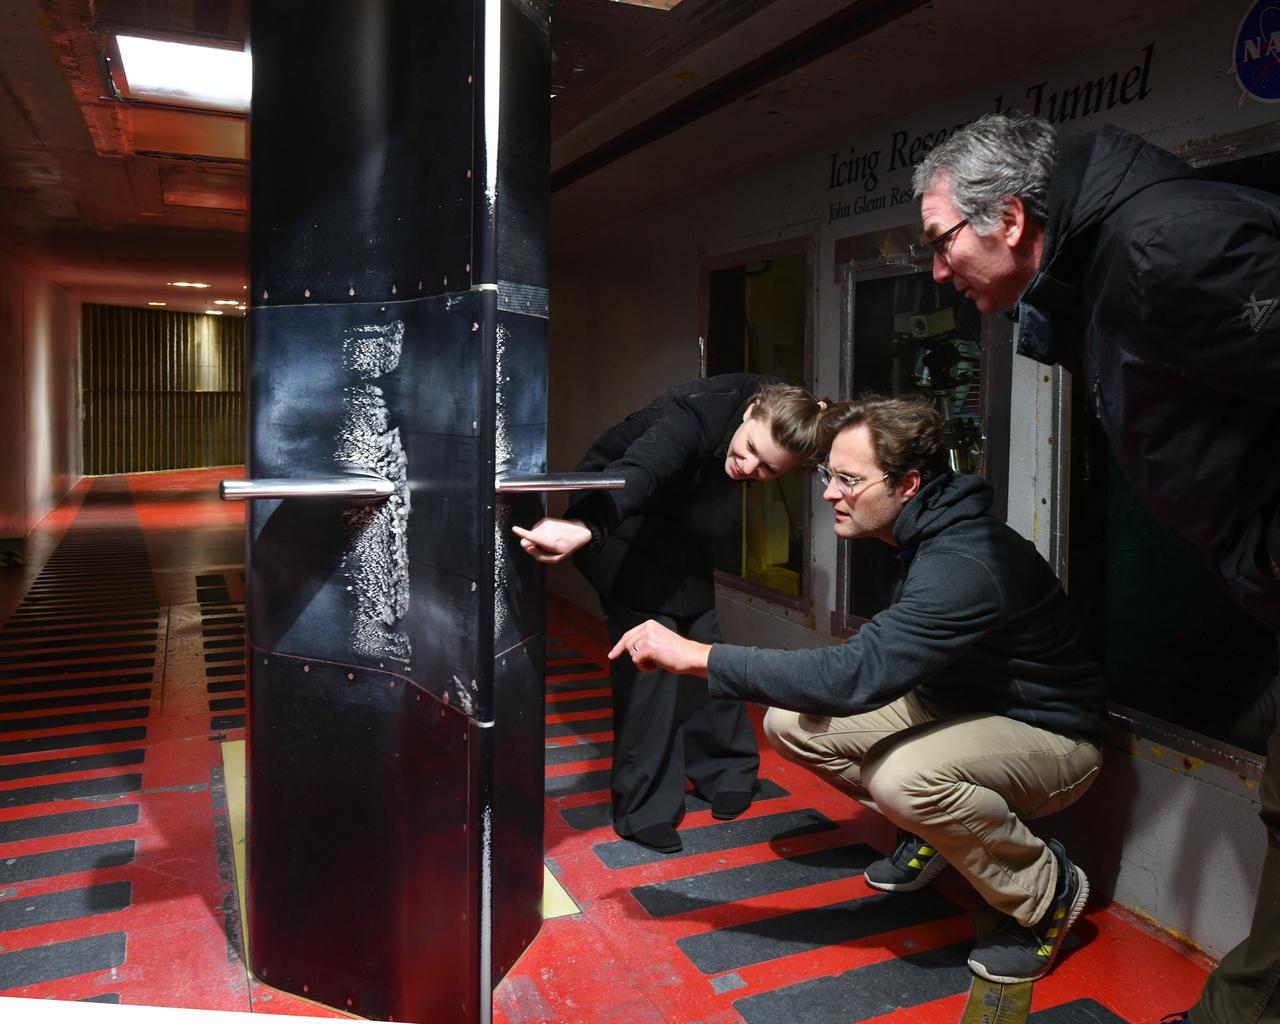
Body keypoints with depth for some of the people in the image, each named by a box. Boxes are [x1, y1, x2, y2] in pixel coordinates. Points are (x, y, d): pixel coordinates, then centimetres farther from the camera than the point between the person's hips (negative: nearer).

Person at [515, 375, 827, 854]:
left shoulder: (774, 408, -16)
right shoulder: (695, 415, -37)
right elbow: (638, 472, -56)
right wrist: (583, 526, -74)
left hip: (680, 545, 7)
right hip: (626, 533, -6)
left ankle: (725, 772, 26)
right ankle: (645, 811, -2)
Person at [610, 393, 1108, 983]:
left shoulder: (965, 564, -33)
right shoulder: (924, 539, -3)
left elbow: (855, 675, -41)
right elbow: (878, 661, 11)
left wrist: (696, 656, -39)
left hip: (1050, 737, -8)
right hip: (960, 706, 8)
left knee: (901, 776, -38)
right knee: (790, 722, -5)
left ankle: (1048, 889, -9)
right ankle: (932, 832, 14)